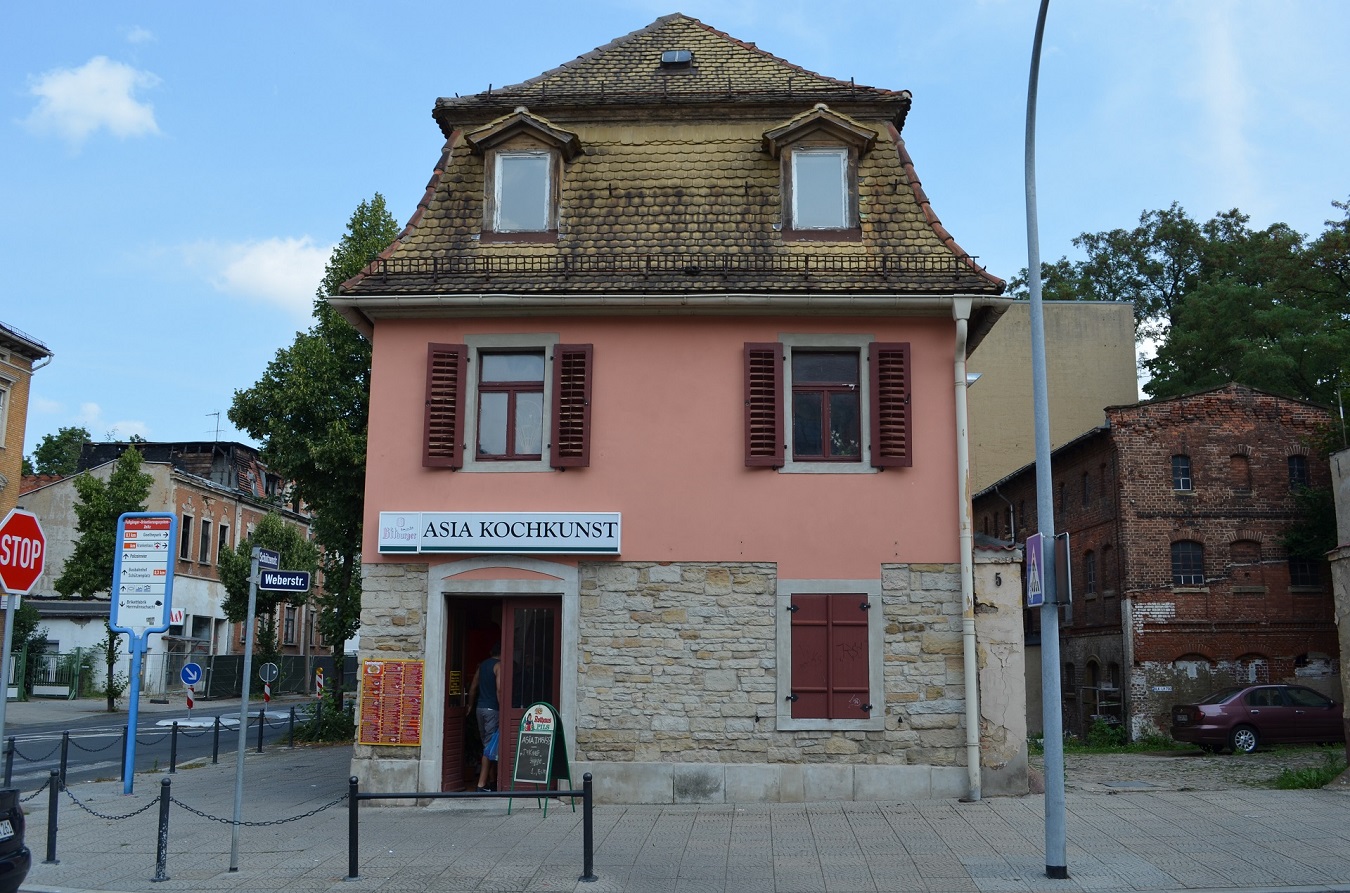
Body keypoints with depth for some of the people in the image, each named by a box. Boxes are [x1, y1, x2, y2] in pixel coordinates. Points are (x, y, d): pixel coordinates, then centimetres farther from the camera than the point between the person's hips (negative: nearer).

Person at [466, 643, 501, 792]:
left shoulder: (482, 665, 14)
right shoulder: (499, 665, -9)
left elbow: (473, 687, 19)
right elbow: (499, 690, -18)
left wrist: (470, 704, 30)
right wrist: (502, 710, -16)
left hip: (480, 708, 7)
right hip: (492, 709, -7)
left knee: (487, 743, 14)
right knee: (490, 745, -6)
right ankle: (482, 784, -9)